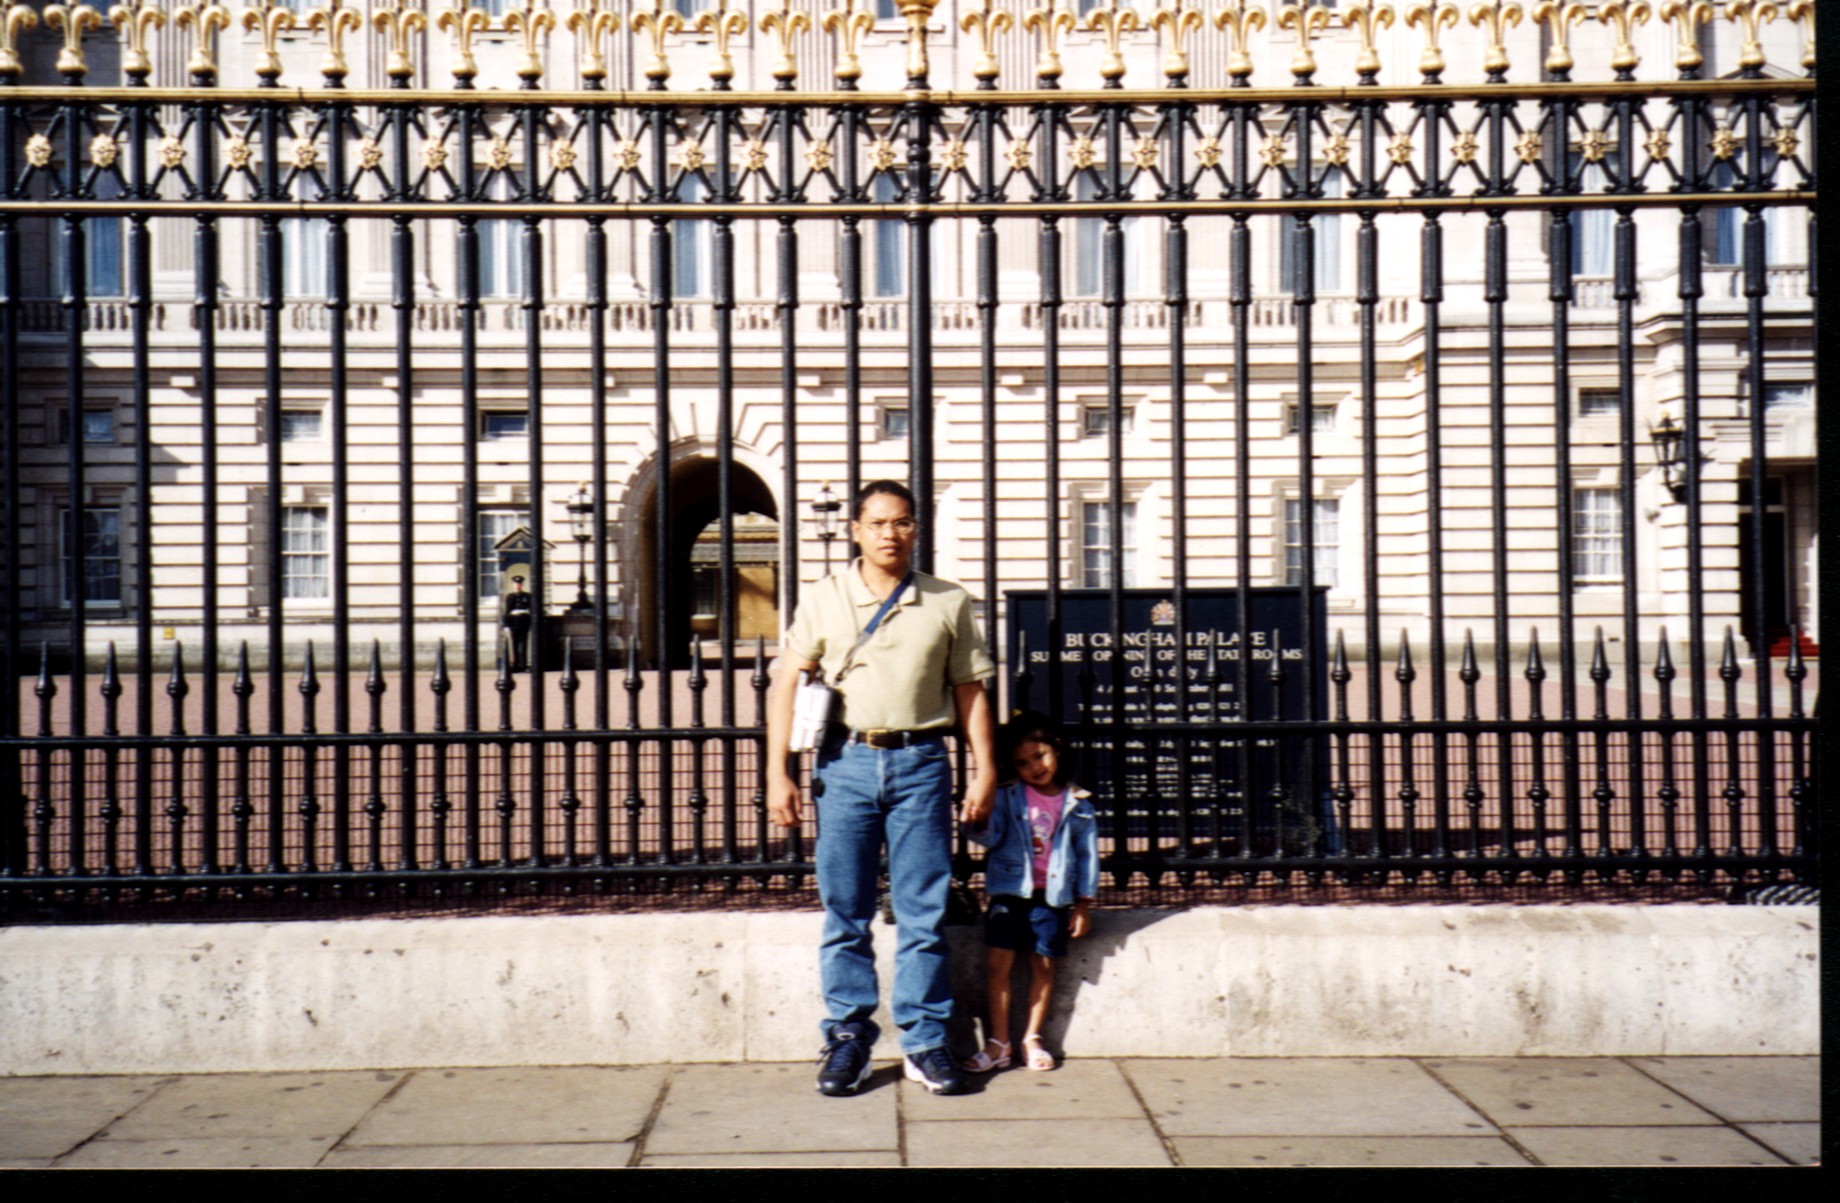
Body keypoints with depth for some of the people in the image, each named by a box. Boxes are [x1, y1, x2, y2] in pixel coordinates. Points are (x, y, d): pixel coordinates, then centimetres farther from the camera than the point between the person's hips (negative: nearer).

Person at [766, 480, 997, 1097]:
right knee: (844, 911, 4)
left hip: (919, 761, 0)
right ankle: (847, 1038, 15)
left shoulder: (948, 603, 7)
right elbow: (787, 684, 4)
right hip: (846, 761, 0)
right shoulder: (823, 599, 6)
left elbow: (969, 690, 11)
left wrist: (984, 768, 5)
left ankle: (925, 1042, 11)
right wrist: (777, 773, -2)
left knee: (923, 910, 2)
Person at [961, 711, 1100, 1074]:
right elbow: (989, 837, -3)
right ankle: (998, 1043, 1)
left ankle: (1032, 1040, 15)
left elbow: (1087, 853, 7)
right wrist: (979, 820, -25)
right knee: (999, 962, -6)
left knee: (1043, 964, 2)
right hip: (1010, 890, 0)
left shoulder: (1077, 804, 3)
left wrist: (1083, 903, 5)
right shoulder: (1007, 797, 3)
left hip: (1053, 895, 0)